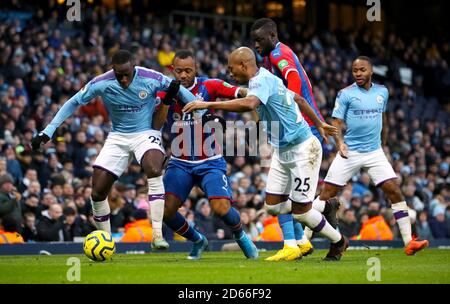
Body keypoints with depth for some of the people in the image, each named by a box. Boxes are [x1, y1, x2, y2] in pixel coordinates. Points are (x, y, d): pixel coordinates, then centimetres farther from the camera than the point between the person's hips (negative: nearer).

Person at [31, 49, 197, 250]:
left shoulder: (151, 79, -20)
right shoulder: (101, 83, -17)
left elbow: (179, 91, -4)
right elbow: (73, 103, -5)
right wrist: (47, 132, -8)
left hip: (146, 133, -2)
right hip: (117, 137, 2)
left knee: (154, 170, -34)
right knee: (98, 191, -6)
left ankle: (157, 234, -32)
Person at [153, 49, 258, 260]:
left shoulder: (208, 86, -6)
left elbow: (242, 93, -13)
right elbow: (156, 125, -13)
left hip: (210, 162, -2)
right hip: (180, 163, 2)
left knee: (222, 209, -20)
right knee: (165, 210, -14)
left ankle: (240, 235, 15)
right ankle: (197, 241, 14)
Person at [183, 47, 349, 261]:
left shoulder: (262, 80, -20)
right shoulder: (266, 79, 10)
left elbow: (248, 104, -43)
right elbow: (299, 100, 22)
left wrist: (209, 105, -41)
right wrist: (318, 124, 32)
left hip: (303, 150, -9)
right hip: (282, 151, 9)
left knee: (300, 212, -3)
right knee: (273, 206, 6)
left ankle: (338, 241, 21)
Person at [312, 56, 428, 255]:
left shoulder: (382, 92, 9)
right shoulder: (345, 94, -4)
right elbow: (336, 123, -6)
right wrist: (339, 142, -24)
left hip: (374, 152, 3)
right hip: (349, 153, -3)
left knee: (394, 192, -8)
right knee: (327, 194, -5)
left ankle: (408, 242, -5)